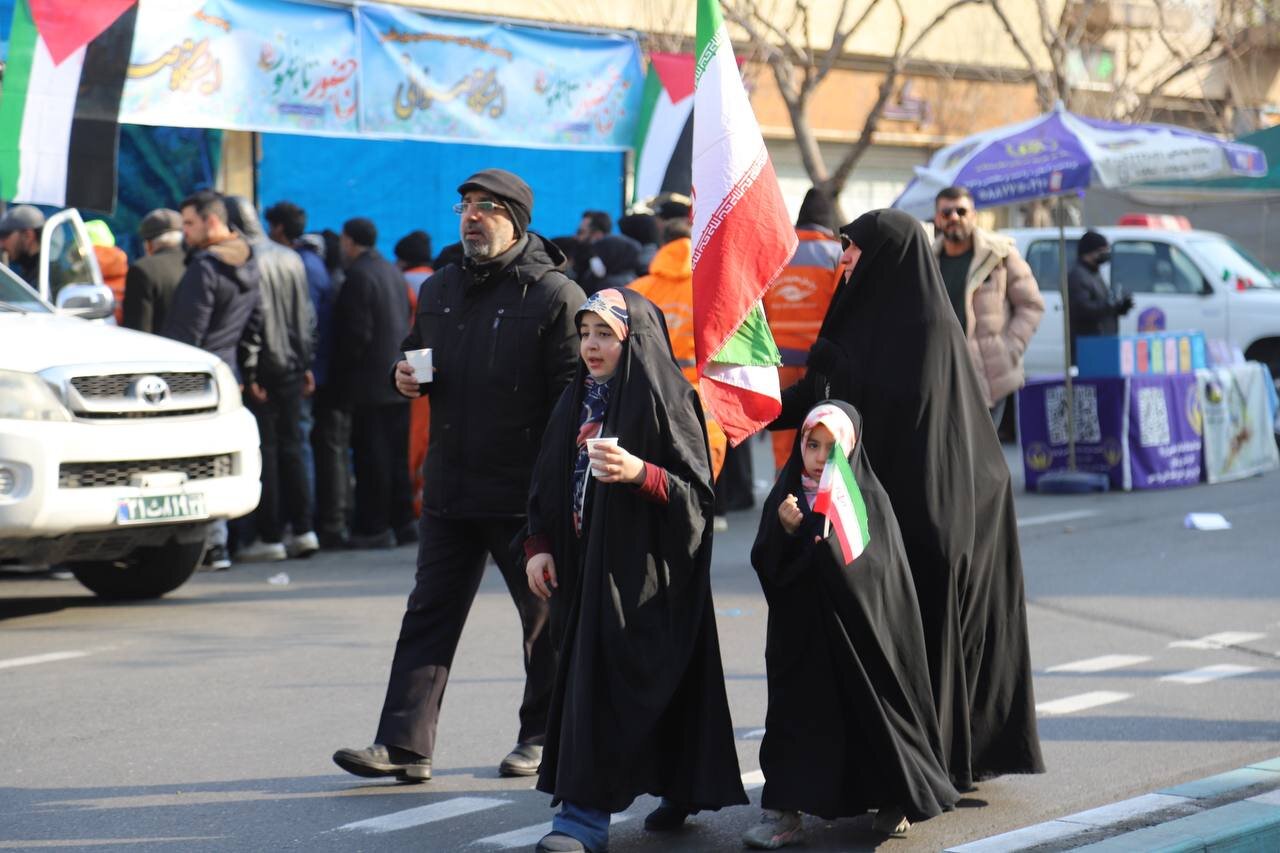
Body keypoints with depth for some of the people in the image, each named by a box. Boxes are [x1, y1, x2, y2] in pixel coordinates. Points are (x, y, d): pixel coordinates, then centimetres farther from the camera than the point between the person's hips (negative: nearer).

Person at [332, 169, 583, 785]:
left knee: (545, 618, 8)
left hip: (525, 495, -6)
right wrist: (405, 377, 3)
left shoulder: (554, 296, -8)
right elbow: (415, 355, 28)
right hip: (449, 490, 6)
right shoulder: (439, 289, 12)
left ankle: (543, 737, 23)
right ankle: (404, 744, 1)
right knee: (430, 612, 2)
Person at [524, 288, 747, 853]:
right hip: (584, 565, 7)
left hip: (641, 568, -7)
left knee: (603, 684, -10)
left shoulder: (665, 398, -9)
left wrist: (639, 473, -26)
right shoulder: (576, 401, 12)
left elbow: (698, 490, -12)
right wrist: (538, 546, 5)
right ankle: (679, 790, 23)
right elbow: (548, 484, 17)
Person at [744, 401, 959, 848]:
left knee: (870, 710, 6)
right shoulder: (784, 498, 3)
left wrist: (832, 536, -27)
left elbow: (879, 565, -15)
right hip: (802, 632, 1)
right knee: (798, 713, -3)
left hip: (859, 628, -1)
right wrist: (784, 529, -20)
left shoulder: (869, 499, -4)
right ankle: (785, 810, -3)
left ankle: (894, 798, 23)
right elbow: (765, 565, -3)